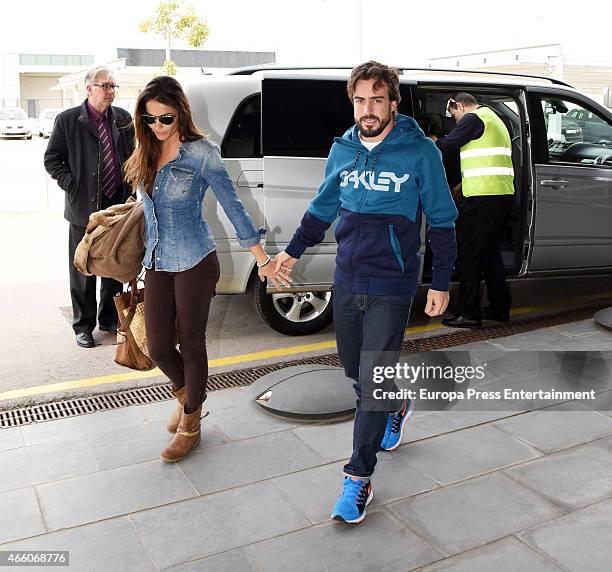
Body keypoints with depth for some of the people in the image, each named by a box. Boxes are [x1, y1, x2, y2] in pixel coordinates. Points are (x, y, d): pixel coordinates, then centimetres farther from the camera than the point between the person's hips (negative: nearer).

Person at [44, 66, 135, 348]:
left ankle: (109, 319, 28)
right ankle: (83, 325, 18)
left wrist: (129, 190, 4)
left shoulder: (123, 118, 5)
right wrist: (72, 186, -9)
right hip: (84, 208, -3)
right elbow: (52, 160, 0)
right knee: (83, 271, 5)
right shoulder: (68, 119, -5)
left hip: (118, 206, 3)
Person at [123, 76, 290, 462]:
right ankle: (188, 395, 38)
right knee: (158, 347, 6)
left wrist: (263, 259, -9)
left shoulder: (201, 153, -11)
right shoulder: (147, 154, 6)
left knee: (191, 344, 6)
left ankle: (190, 424, 25)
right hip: (157, 263, 5)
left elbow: (233, 206, -9)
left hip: (194, 262, -5)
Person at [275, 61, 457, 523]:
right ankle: (396, 408, 48)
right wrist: (294, 250, 21)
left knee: (373, 379, -5)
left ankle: (359, 477, 9)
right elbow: (323, 208, 18)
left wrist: (441, 284, -5)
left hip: (391, 289, -5)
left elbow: (441, 221, -4)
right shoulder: (342, 150, 4)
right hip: (347, 282, 5)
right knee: (355, 370, 16)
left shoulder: (420, 152, -9)